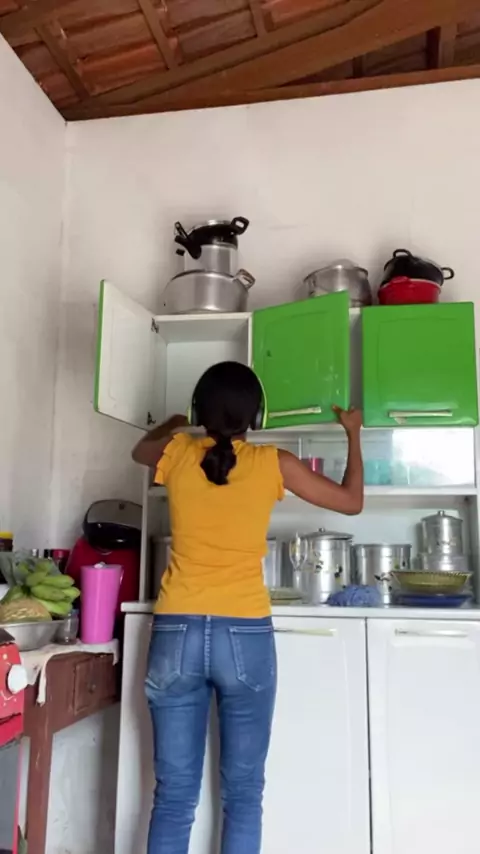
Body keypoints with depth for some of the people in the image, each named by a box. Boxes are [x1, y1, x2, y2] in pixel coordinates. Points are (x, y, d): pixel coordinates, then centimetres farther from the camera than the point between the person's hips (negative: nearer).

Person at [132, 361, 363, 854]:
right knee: (242, 795, 11)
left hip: (176, 633, 2)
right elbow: (351, 501, 11)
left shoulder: (177, 455, 3)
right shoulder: (273, 464, -2)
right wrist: (353, 432, 23)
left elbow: (139, 450, 28)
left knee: (174, 796, 10)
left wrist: (172, 426, 47)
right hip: (245, 636, -1)